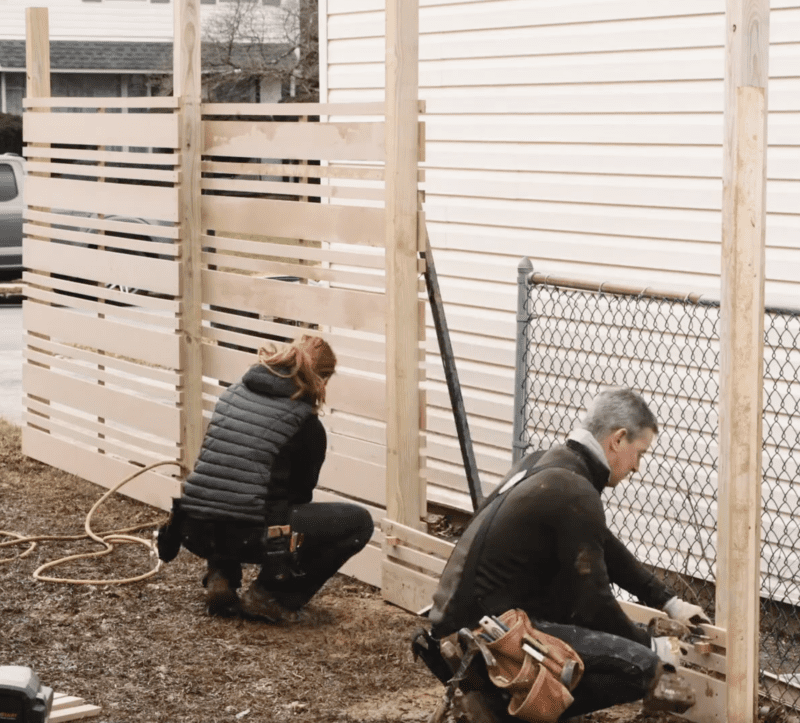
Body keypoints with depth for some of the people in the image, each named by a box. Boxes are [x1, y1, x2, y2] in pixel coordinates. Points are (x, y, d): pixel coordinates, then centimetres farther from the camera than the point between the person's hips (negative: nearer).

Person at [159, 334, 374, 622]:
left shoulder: (233, 393, 16)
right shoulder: (307, 425, 1)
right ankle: (269, 596, 3)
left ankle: (220, 577, 18)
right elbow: (301, 490, 14)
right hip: (247, 536, -7)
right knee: (359, 523, 4)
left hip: (195, 532, 7)